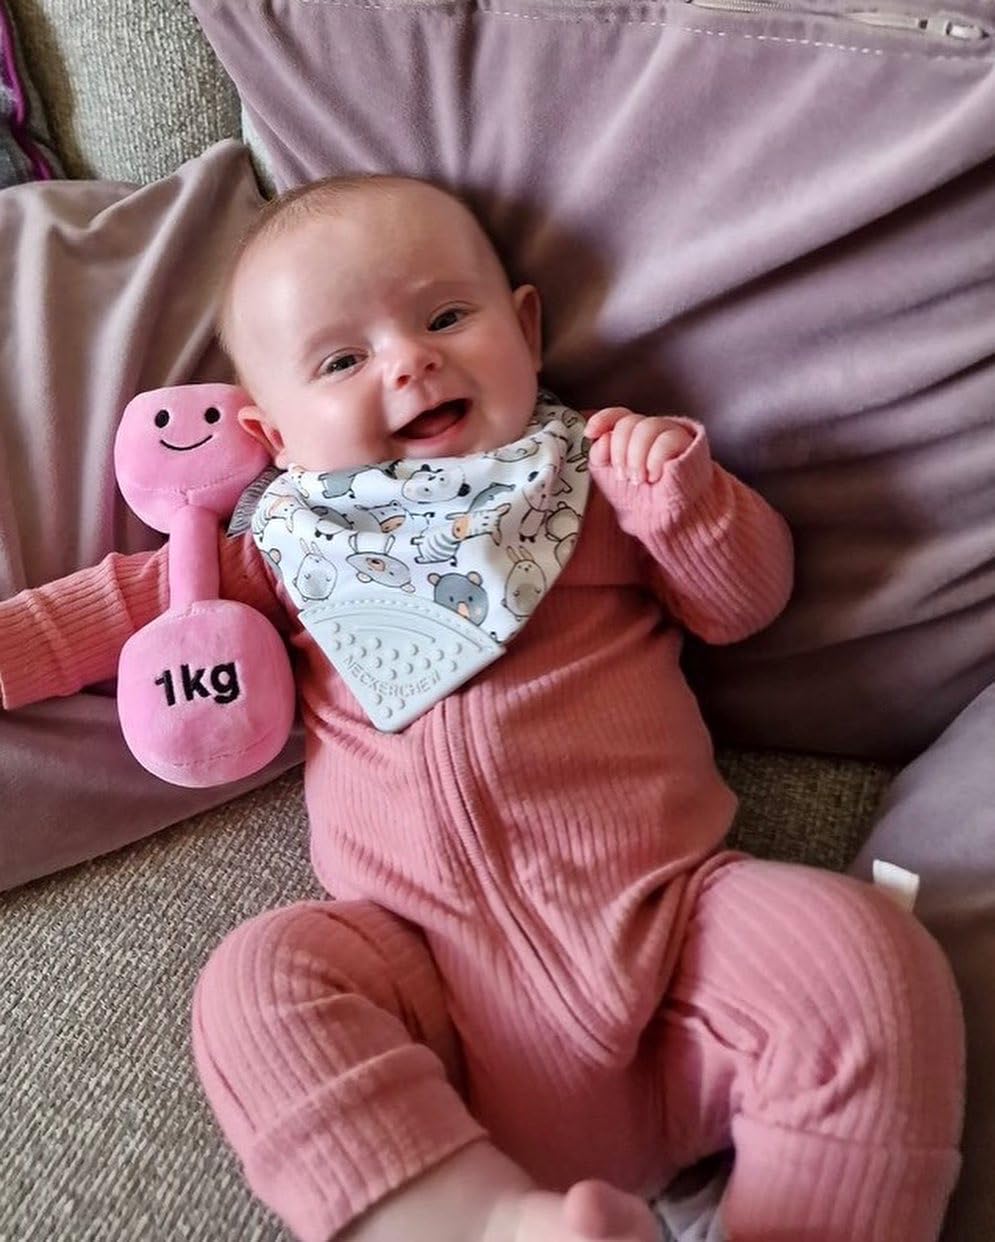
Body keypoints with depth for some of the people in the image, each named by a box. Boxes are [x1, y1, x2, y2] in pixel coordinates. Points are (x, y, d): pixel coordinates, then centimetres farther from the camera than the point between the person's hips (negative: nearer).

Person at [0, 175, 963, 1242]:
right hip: (425, 951, 1)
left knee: (868, 960, -22)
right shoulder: (291, 540, 14)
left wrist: (685, 498, -6)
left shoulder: (595, 473, 12)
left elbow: (744, 603, 13)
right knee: (258, 984, -24)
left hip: (673, 909, 0)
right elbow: (146, 595, 26)